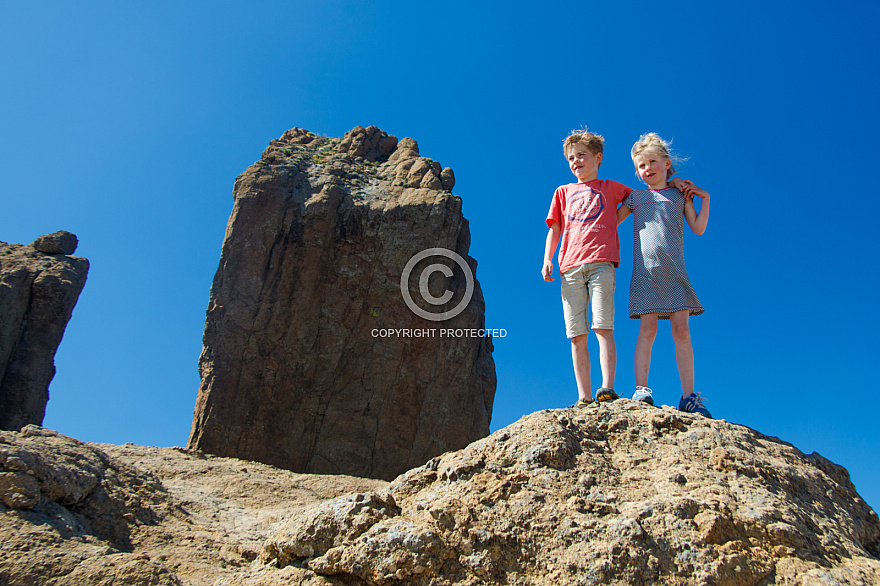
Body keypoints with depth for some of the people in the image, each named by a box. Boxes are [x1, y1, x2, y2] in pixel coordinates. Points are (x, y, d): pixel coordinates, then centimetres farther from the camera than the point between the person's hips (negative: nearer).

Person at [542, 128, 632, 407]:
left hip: (601, 263, -2)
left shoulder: (611, 188, 22)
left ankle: (607, 389, -22)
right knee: (576, 336, -5)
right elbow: (554, 229, 20)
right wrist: (547, 259, 7)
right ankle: (584, 398, -7)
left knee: (603, 327, -16)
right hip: (570, 268, 2)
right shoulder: (563, 192, 26)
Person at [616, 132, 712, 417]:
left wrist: (705, 197, 8)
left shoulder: (680, 194, 18)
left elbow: (698, 228, 11)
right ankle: (641, 388, -13)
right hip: (645, 269, 0)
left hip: (674, 270, 0)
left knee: (681, 329, -6)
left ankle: (689, 396, -7)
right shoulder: (636, 196, 18)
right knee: (648, 328, -10)